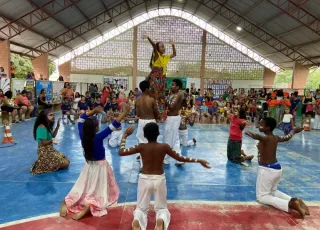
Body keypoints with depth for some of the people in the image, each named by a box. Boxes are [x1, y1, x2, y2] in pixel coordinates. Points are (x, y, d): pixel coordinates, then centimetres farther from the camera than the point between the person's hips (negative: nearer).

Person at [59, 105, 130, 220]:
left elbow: (81, 119, 3)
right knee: (97, 191, 2)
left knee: (82, 189, 18)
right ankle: (86, 208, -22)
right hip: (100, 167, -5)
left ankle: (66, 202, -2)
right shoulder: (98, 137, -27)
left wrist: (93, 111, 1)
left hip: (88, 165, 5)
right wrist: (125, 111, -26)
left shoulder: (82, 135, -12)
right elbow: (114, 125, -29)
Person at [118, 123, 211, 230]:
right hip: (159, 180, 0)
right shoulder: (164, 147, -13)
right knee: (161, 207, 19)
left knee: (141, 208, 16)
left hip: (145, 179, 0)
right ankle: (162, 220, -18)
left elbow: (121, 152, -7)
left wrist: (124, 135, 4)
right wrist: (198, 160, 1)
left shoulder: (141, 147, -14)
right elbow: (180, 158, -8)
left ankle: (137, 221, -20)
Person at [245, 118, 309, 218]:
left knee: (262, 196, 0)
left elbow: (257, 136, -43)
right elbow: (287, 137, 29)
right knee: (273, 191, 28)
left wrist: (250, 134, -64)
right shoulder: (276, 138, 7)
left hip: (267, 170, -9)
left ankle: (290, 204, -17)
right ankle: (295, 200, 5)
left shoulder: (266, 138, -17)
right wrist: (293, 131, 49)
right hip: (277, 168, 9)